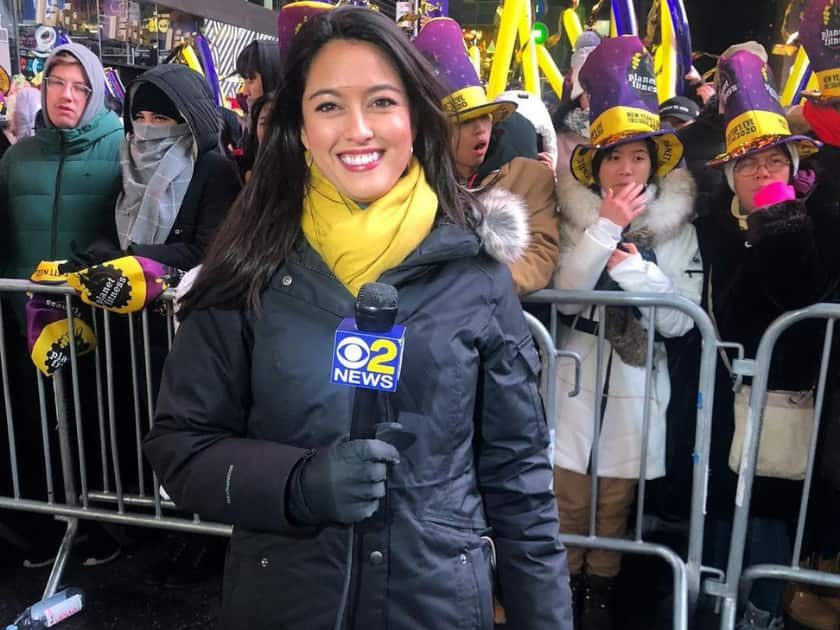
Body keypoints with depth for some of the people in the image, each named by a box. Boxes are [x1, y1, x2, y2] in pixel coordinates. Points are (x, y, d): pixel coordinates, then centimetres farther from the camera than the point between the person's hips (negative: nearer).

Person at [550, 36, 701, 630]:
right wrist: (605, 227, -19)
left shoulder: (677, 226, 0)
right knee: (567, 500, 5)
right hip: (574, 379, 0)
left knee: (615, 504, 13)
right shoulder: (575, 218, -1)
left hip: (636, 385, 1)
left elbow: (681, 319, -5)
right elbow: (562, 297, -14)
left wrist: (632, 264, -17)